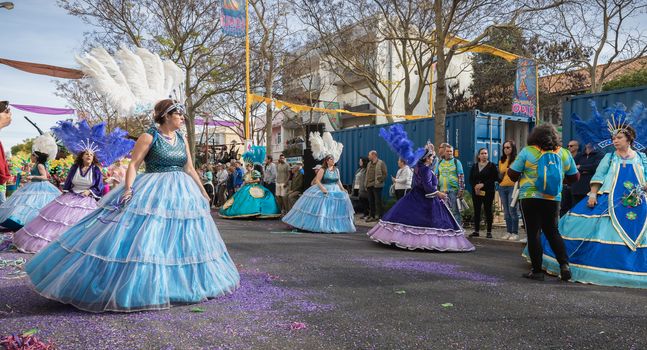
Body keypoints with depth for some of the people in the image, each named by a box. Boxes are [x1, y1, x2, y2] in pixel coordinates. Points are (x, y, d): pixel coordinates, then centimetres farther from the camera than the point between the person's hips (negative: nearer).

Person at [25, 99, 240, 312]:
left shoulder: (182, 139, 10)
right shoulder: (149, 137, -6)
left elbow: (190, 169, 14)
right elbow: (133, 164, -11)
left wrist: (203, 193, 14)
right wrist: (128, 188, -24)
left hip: (181, 194, 6)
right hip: (152, 194, -6)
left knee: (180, 239, 11)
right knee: (143, 239, -7)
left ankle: (179, 284, 25)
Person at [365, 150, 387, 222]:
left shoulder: (381, 163, -4)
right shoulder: (369, 164, 17)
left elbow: (384, 174, -7)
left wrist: (379, 181, -12)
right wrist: (366, 185, 12)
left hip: (377, 186, -7)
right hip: (369, 185, 7)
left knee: (378, 201, -4)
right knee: (371, 202, 10)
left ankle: (378, 216, 1)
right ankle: (371, 215, 17)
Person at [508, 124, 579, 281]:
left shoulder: (527, 151, -6)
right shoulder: (564, 153, 6)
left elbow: (512, 174, -7)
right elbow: (575, 177, 13)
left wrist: (520, 178, 15)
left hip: (530, 198, -3)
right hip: (553, 199, 4)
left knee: (533, 233, 3)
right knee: (552, 231, 17)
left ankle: (537, 271, 6)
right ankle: (564, 264, 5)